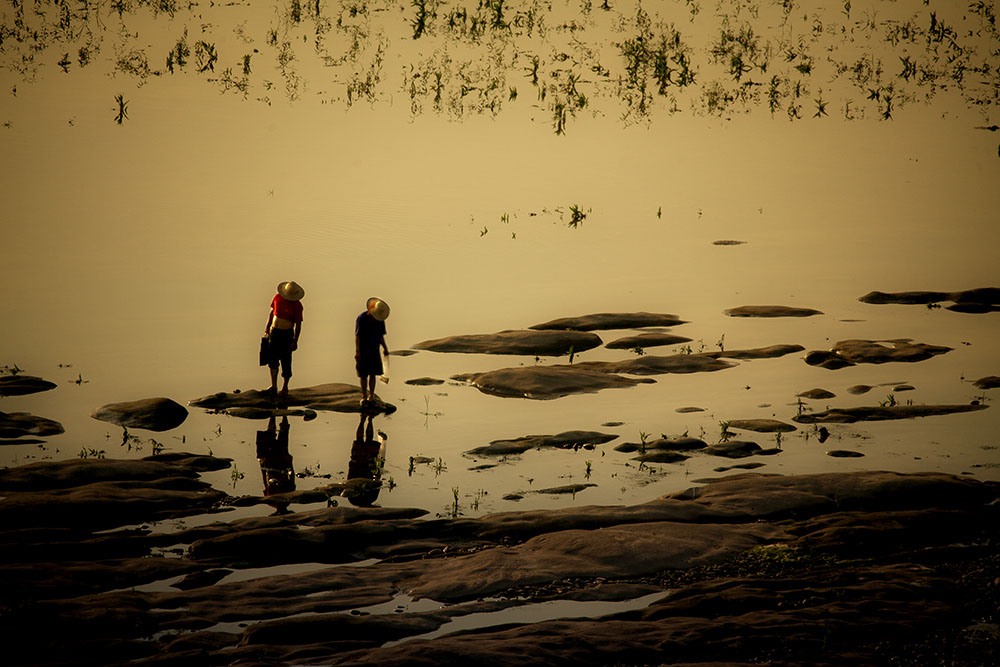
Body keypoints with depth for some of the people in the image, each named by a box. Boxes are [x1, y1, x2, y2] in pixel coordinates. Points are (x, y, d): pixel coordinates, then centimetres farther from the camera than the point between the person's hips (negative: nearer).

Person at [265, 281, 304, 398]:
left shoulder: (297, 305, -10)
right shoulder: (277, 297, 2)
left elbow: (298, 324, -7)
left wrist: (295, 341, -10)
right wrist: (267, 328, 15)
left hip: (287, 334, -4)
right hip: (274, 332, 4)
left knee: (286, 360, -1)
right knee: (272, 358, -2)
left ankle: (285, 387, 14)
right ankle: (274, 386, 2)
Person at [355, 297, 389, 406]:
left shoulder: (380, 319, 4)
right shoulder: (361, 318, -13)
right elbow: (357, 336, -14)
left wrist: (385, 348, 6)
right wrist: (357, 351, -19)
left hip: (374, 351, 5)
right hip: (363, 351, -5)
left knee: (373, 374, 5)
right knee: (364, 375, -2)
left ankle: (371, 397, 12)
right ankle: (364, 397, 7)